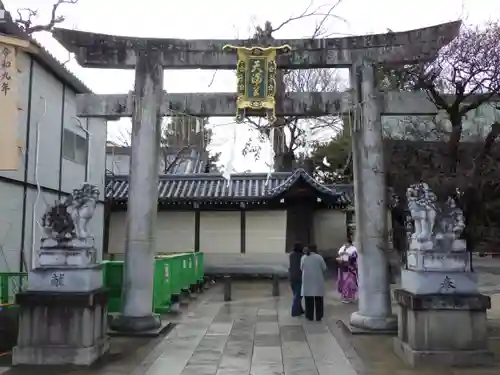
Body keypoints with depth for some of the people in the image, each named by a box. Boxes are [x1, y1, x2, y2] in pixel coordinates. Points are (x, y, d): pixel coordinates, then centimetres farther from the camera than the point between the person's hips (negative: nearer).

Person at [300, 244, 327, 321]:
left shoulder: (304, 258, -2)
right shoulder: (319, 257, -8)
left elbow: (301, 268, 5)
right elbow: (324, 268, -2)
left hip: (307, 281, 1)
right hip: (318, 281, -1)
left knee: (309, 299, 7)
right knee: (318, 299, 7)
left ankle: (310, 316, 11)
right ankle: (319, 316, 11)